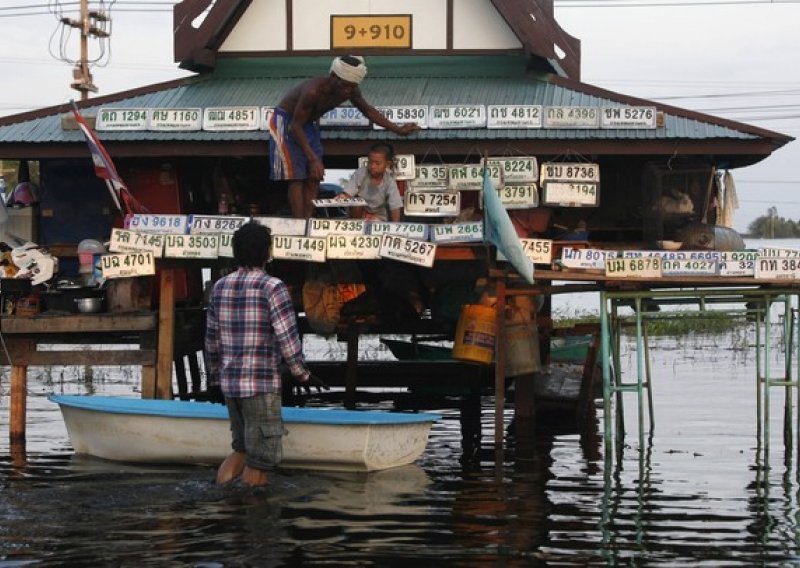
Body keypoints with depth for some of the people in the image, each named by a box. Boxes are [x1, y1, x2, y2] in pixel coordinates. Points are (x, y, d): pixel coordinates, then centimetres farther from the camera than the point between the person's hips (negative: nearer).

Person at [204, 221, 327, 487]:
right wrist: (303, 375, -1)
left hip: (230, 384, 7)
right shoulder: (272, 287, -13)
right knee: (261, 458, 2)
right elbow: (287, 339, -16)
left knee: (243, 450, 21)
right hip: (261, 385, -7)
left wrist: (214, 377, 25)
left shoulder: (220, 286, 6)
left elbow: (212, 339, 13)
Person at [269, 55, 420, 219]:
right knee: (296, 177, -12)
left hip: (310, 124, 7)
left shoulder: (351, 91, -15)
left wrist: (397, 129, 2)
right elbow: (296, 126, -32)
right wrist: (313, 158, -36)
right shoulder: (313, 91, -37)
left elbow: (368, 110, 4)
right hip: (287, 123, -7)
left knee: (313, 177, 2)